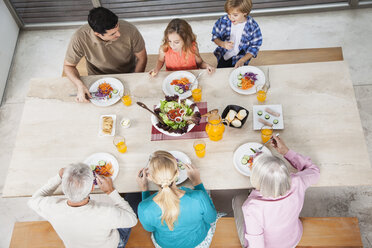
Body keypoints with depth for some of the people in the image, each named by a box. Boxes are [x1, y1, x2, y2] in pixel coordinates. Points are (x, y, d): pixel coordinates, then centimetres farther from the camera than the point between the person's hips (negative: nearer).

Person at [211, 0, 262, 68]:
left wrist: (242, 61, -22)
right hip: (224, 55, 2)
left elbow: (254, 47, -9)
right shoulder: (223, 20, -14)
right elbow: (215, 36, -1)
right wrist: (222, 44, -25)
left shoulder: (253, 26, -17)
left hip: (240, 57, -1)